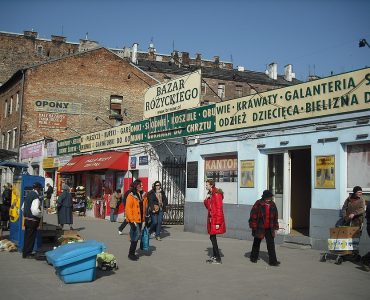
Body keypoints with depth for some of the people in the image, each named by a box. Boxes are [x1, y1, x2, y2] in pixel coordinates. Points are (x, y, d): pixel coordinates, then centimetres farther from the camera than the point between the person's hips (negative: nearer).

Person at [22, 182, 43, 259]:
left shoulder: (28, 195, 10)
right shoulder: (36, 197, -19)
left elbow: (23, 207, 20)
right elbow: (35, 210, -29)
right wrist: (40, 214, -11)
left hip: (26, 219, 9)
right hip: (32, 221, -9)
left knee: (27, 237, 18)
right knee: (31, 237, 2)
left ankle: (25, 252, 28)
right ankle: (27, 254, 10)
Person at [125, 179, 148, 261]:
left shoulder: (143, 195, 9)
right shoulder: (131, 196, -12)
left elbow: (145, 206, 18)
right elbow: (128, 209, -15)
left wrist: (145, 216, 12)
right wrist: (132, 220, -19)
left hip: (140, 219, 7)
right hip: (134, 220, -7)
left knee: (136, 236, 12)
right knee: (136, 235, -9)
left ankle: (132, 253, 23)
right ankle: (131, 254, 4)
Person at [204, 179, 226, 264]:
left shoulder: (217, 194, -15)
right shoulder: (210, 194, 14)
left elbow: (219, 209, -19)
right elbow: (208, 207, 20)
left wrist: (218, 223, -21)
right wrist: (206, 199, 1)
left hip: (215, 220, -9)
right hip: (211, 219, 9)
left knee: (213, 237, -8)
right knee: (212, 237, 14)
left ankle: (218, 259, -3)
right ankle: (214, 256, 25)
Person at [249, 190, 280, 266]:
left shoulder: (272, 205, 3)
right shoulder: (258, 204, -12)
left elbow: (275, 217, 12)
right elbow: (253, 215, -11)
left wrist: (275, 227, 12)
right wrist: (253, 226, -13)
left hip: (269, 229, 3)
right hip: (259, 228, -3)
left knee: (271, 244, -1)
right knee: (256, 243, 14)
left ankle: (272, 261, 2)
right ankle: (254, 257, 31)